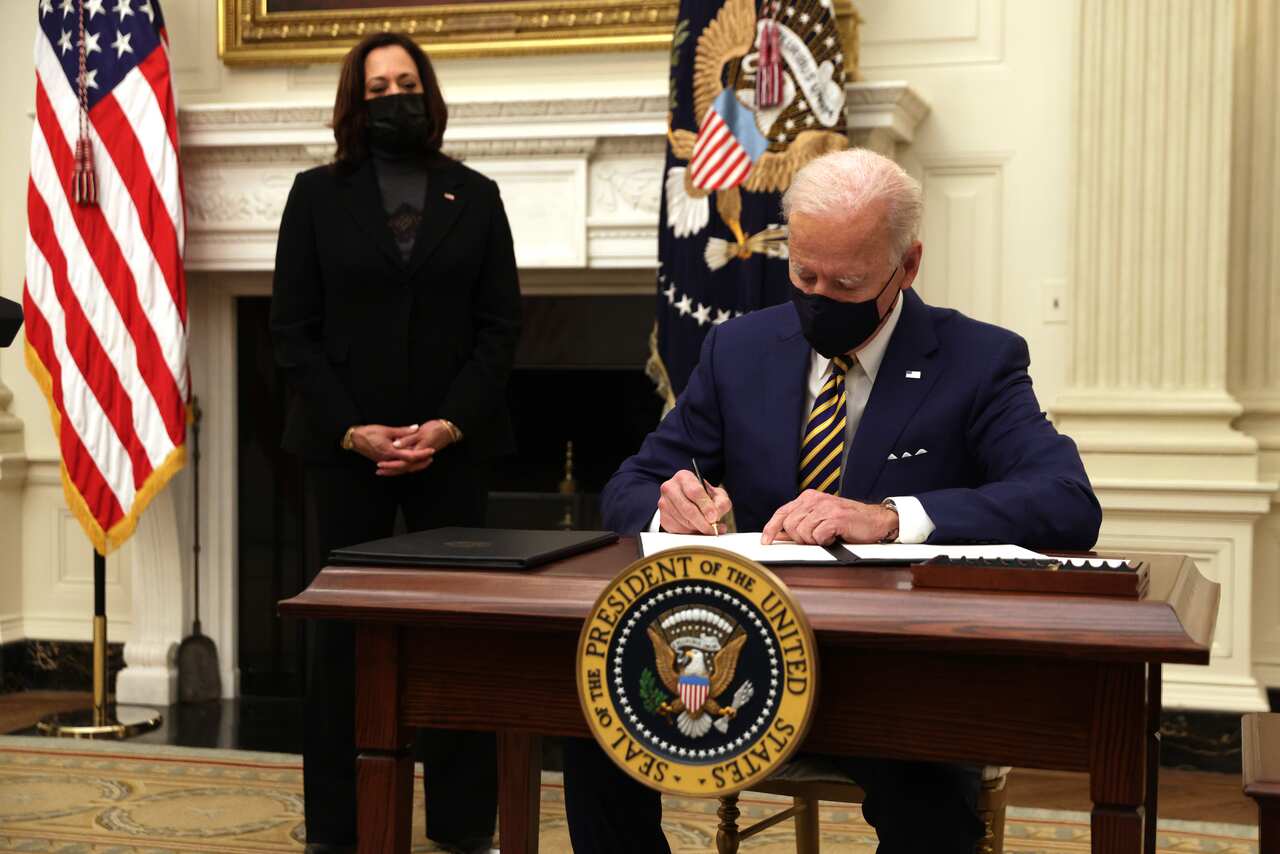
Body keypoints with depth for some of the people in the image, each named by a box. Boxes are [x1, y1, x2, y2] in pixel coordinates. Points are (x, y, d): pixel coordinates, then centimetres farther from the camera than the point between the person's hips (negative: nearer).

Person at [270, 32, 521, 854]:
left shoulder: (475, 196, 8)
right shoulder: (318, 194, 6)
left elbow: (501, 324, 3)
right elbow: (292, 327, 1)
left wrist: (451, 424, -10)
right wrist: (351, 429, -10)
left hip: (453, 443, 1)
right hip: (345, 445, 0)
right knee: (340, 629, 3)